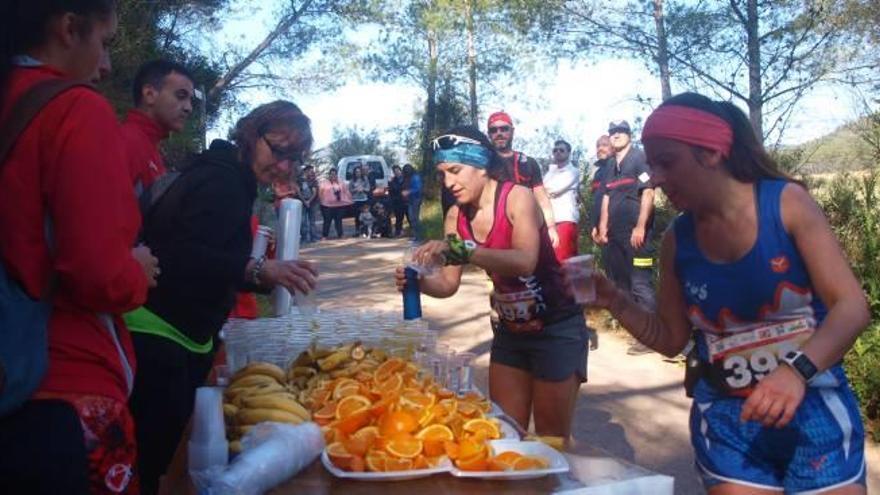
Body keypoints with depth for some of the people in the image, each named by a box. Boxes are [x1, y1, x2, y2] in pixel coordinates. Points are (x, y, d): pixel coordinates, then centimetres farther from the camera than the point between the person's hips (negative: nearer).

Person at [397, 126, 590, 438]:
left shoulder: (518, 198, -21)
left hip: (557, 328, -6)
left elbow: (525, 261, -38)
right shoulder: (456, 216, -3)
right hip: (509, 330, 6)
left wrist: (460, 250, -48)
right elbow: (449, 283, 0)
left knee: (552, 438, 5)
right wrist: (419, 282, -21)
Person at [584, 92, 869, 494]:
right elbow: (671, 339, 7)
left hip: (814, 408, -2)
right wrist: (615, 301, -10)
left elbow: (852, 307, -13)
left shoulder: (787, 203, -10)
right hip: (726, 421, 2)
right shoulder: (677, 240, -1)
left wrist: (797, 370, -30)